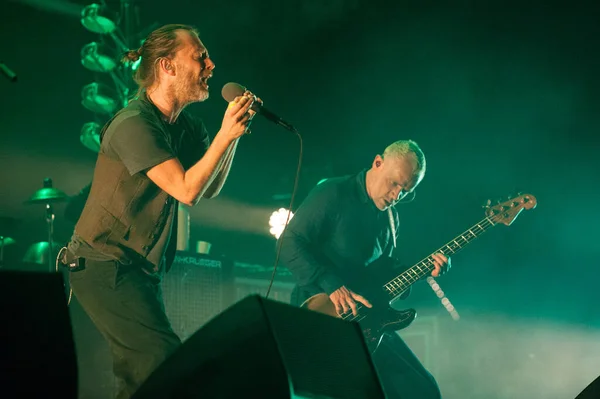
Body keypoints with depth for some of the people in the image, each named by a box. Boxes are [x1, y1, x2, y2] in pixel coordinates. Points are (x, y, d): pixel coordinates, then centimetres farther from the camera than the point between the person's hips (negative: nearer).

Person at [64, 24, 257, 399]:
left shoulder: (187, 126, 6)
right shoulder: (134, 124, -20)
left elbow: (211, 188, 9)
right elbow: (188, 190, -24)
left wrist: (234, 133, -1)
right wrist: (225, 134, -21)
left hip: (141, 269, 9)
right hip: (104, 265, -9)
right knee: (166, 361, -18)